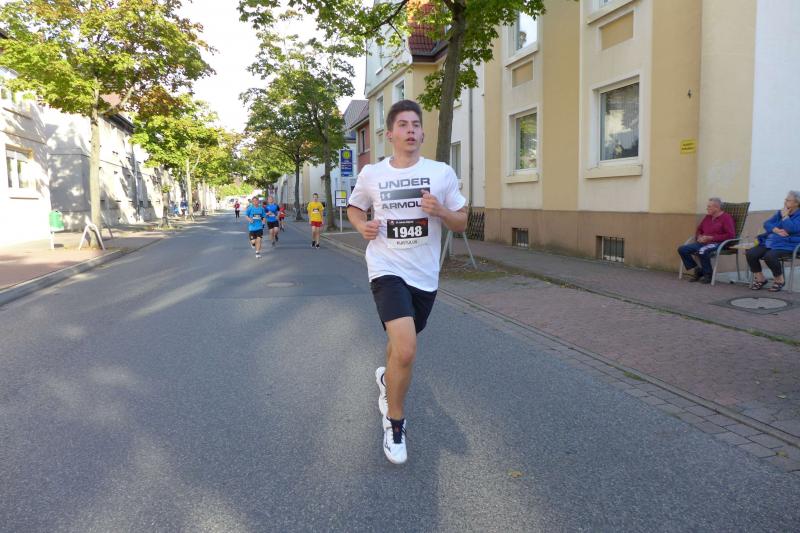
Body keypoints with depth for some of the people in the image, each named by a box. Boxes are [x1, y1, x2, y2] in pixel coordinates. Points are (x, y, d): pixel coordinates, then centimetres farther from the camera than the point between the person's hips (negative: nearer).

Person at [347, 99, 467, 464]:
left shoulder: (442, 173, -1)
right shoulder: (371, 174, -1)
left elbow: (462, 223, 4)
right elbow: (354, 208, 17)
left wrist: (440, 211, -17)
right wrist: (362, 225, -5)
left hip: (425, 275, 3)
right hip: (387, 269, -3)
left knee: (402, 343, 20)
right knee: (406, 350, -21)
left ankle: (386, 378, 56)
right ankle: (394, 421, 4)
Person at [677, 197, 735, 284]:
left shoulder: (726, 217, -3)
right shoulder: (707, 217, 18)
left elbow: (731, 235, -13)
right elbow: (698, 230, 29)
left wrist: (711, 238, -16)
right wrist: (699, 237, 3)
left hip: (718, 243, -7)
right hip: (703, 243, 7)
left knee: (702, 251, -38)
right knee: (682, 249, -11)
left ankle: (708, 275, -16)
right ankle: (696, 271, 1)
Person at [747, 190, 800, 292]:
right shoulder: (780, 212, 20)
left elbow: (791, 229, -19)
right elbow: (766, 223, 9)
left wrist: (785, 216, -7)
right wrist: (776, 230, -11)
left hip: (787, 245, -6)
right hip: (769, 242, 7)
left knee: (769, 256, -36)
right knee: (750, 254, -19)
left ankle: (779, 280, -8)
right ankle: (760, 279, 1)